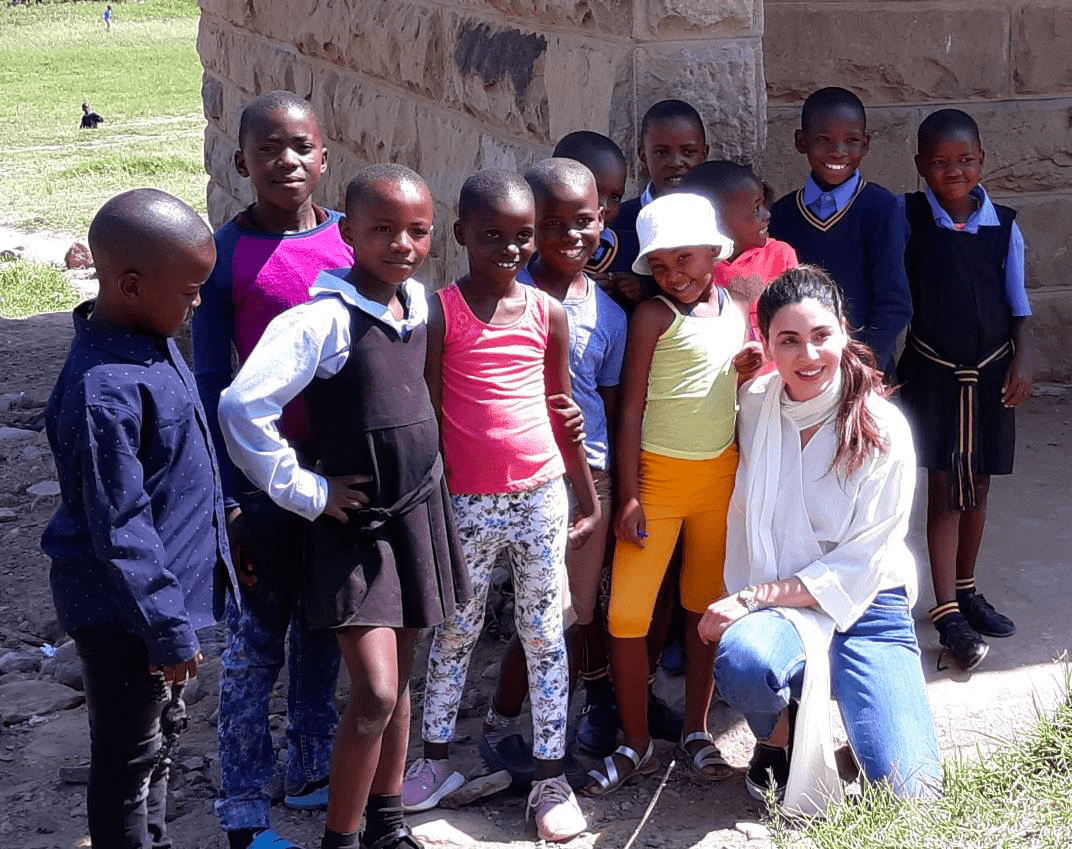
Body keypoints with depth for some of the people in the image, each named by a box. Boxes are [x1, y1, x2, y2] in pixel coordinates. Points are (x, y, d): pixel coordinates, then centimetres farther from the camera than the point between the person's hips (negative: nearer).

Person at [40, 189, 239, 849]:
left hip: (168, 586, 10)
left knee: (162, 734, 25)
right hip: (125, 613, -10)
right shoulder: (105, 392, -30)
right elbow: (120, 529, -26)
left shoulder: (152, 340, 0)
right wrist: (167, 629, -21)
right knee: (130, 756, 8)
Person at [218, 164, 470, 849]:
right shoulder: (326, 319, -20)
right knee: (375, 693, -12)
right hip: (355, 522, -6)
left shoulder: (420, 304, 1)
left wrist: (428, 462, 11)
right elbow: (242, 409, -27)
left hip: (419, 510, 6)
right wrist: (306, 491, -18)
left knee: (400, 679, 15)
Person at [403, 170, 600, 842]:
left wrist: (591, 499, 12)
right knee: (455, 633, 11)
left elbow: (561, 410, 9)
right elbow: (429, 417, -4)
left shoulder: (548, 312, 1)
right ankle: (437, 759, 29)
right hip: (469, 502, -2)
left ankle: (552, 778, 17)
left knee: (545, 634, 8)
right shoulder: (442, 313, -7)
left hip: (541, 495, 2)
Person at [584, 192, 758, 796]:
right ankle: (636, 746, 7)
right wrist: (629, 495, -12)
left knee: (706, 605, 12)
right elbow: (632, 408, -8)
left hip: (722, 475, 4)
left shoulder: (737, 310, 7)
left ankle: (696, 732, 25)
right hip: (658, 475, -4)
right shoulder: (654, 315, -7)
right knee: (628, 613, -7)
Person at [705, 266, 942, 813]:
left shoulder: (883, 430, -10)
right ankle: (777, 741, -1)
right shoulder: (755, 405, -1)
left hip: (863, 607, -1)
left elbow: (857, 568, -11)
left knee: (910, 790, -16)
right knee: (742, 659, -37)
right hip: (774, 608, 1)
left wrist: (755, 597, -18)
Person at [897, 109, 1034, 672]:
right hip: (932, 372, -3)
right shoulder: (906, 217, -8)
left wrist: (1023, 357, -8)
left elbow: (1017, 303, 3)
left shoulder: (1003, 225, -1)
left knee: (977, 485, 13)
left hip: (990, 372, 3)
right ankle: (947, 612, 0)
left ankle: (965, 590, 29)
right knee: (943, 487, -3)